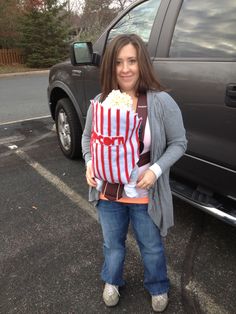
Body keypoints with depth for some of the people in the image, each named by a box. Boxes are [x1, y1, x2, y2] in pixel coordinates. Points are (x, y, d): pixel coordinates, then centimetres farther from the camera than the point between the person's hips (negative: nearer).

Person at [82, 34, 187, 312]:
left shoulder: (161, 101, -16)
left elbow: (178, 142, -8)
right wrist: (89, 162, -12)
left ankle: (158, 287, 51)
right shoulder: (100, 101, -7)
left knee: (151, 247, 21)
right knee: (112, 244, 25)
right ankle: (112, 281, 55)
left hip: (145, 195, -2)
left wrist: (156, 169, -23)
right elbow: (87, 137, 7)